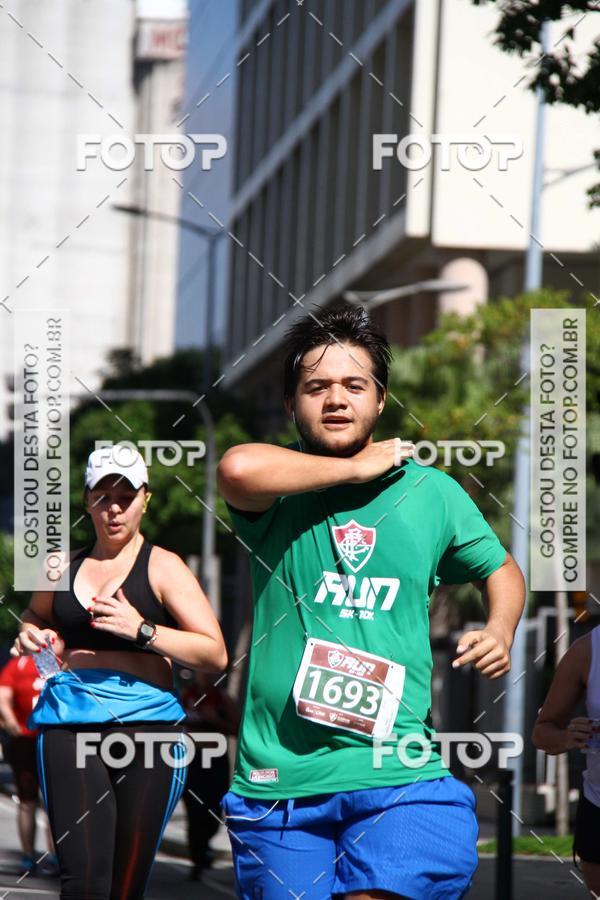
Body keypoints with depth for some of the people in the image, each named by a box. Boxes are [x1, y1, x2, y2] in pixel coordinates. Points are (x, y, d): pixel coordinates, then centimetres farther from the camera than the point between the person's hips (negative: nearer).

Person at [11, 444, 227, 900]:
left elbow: (216, 653, -4)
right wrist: (31, 636, 15)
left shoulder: (163, 567, 4)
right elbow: (35, 615, 39)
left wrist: (143, 631, -14)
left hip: (147, 723, -2)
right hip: (70, 724, 2)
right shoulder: (62, 567, 15)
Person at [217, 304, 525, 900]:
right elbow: (238, 468, -24)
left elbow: (500, 569, 28)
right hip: (278, 779, 0)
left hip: (398, 778, 0)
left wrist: (500, 631, 5)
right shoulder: (277, 491, 2)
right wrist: (357, 468, -11)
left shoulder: (431, 492, 10)